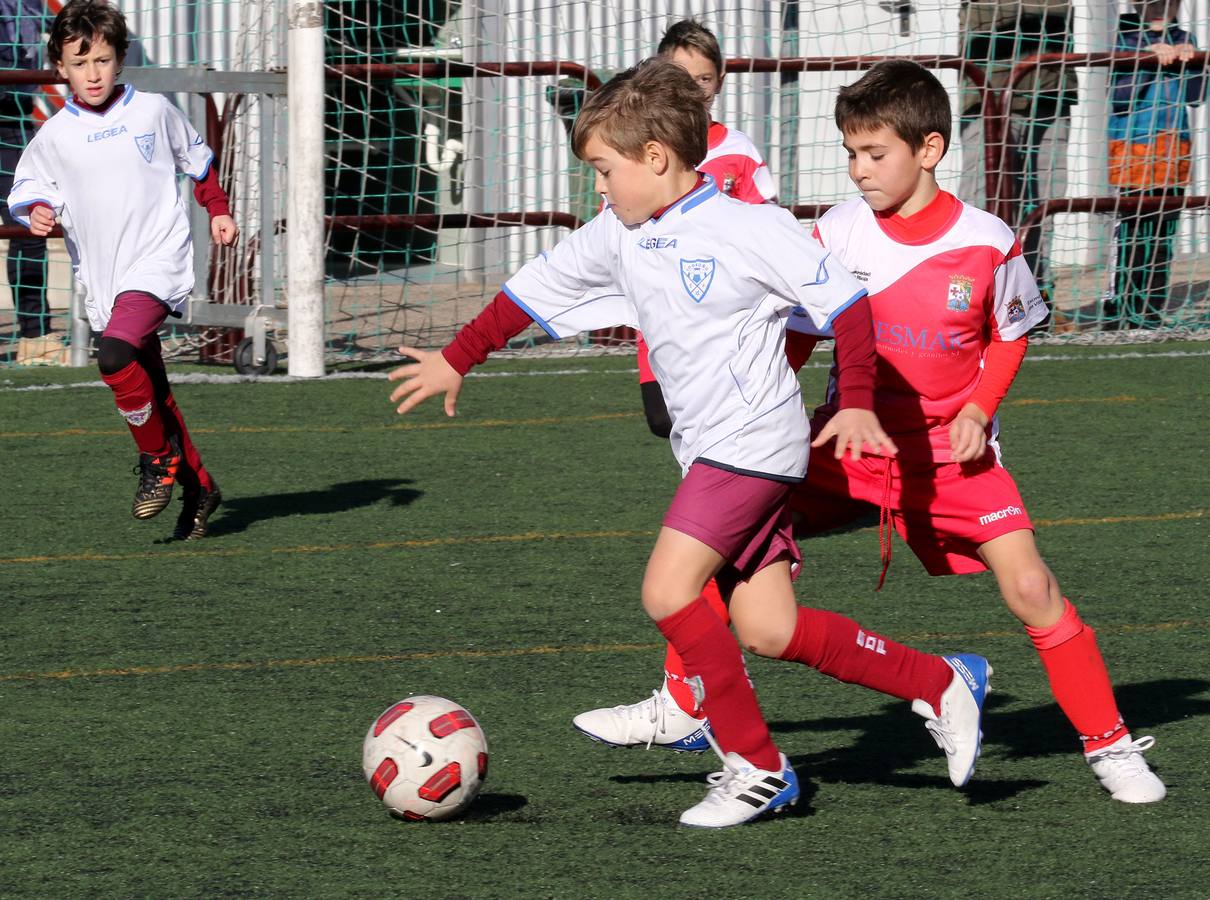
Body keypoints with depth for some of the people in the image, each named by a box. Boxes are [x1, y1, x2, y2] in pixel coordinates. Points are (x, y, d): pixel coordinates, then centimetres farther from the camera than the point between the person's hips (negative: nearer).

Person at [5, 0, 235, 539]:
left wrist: (218, 211, 14)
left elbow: (197, 159, 18)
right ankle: (198, 489, 24)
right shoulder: (54, 136, 3)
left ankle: (159, 459, -9)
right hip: (102, 280, 4)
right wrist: (36, 213, -10)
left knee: (114, 355, -28)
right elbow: (25, 190, 11)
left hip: (158, 260, -4)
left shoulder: (153, 111, 1)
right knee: (151, 396, 9)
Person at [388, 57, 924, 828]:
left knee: (668, 591, -16)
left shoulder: (753, 229, -13)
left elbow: (845, 302, -11)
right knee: (765, 629, 1)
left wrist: (856, 406, -16)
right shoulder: (620, 238, 9)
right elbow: (535, 291, 19)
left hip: (753, 441, -8)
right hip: (703, 446, 8)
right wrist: (456, 361, 24)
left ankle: (758, 766, -9)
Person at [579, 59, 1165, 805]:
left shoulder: (986, 242, -13)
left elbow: (1009, 338, 4)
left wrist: (978, 409, -12)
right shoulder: (839, 232, -10)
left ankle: (1110, 744, 3)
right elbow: (799, 330, 1)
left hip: (951, 446, -2)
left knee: (1030, 589, -14)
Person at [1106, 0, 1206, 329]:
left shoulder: (1183, 40, 14)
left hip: (1174, 151, 5)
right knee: (1132, 233, -10)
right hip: (1132, 149, -5)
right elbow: (1118, 96, -11)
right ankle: (1118, 316, -7)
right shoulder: (1123, 39, 0)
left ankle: (1150, 317, 10)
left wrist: (1188, 63, -10)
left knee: (1164, 238, 5)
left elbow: (1195, 96, 5)